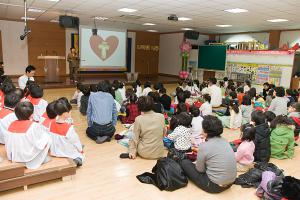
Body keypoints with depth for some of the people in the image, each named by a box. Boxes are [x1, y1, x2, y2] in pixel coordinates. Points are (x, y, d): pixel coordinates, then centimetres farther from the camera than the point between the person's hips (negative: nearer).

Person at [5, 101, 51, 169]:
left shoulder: (11, 125, -7)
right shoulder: (34, 126, -24)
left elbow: (7, 145, 2)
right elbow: (40, 144, -18)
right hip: (28, 158, -7)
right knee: (48, 139, 5)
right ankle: (34, 162, 12)